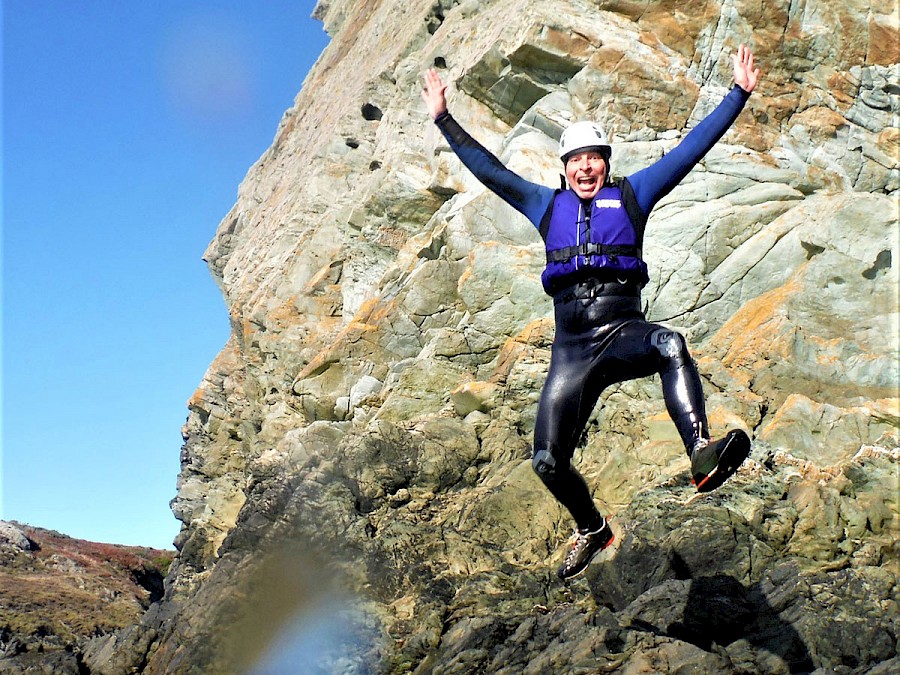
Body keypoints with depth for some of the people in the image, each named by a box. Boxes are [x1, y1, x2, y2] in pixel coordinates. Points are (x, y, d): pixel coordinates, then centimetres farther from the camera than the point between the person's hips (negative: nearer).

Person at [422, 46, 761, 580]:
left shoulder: (631, 196, 14)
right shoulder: (548, 206, 19)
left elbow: (692, 147, 11)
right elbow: (488, 169, 23)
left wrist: (739, 93, 9)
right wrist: (444, 119, 23)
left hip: (624, 332, -2)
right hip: (571, 349, 2)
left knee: (670, 345, -39)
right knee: (548, 461, -1)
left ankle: (703, 455, -51)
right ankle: (592, 529, 27)